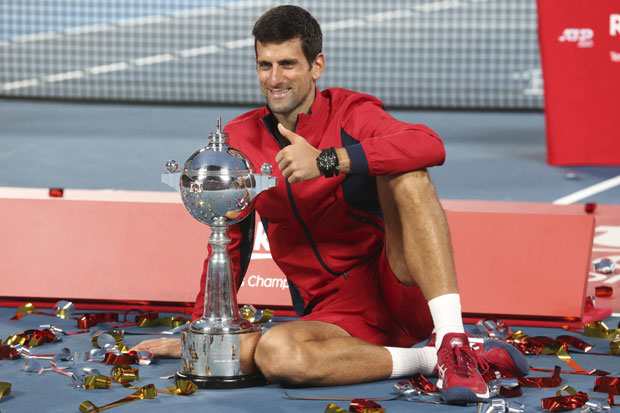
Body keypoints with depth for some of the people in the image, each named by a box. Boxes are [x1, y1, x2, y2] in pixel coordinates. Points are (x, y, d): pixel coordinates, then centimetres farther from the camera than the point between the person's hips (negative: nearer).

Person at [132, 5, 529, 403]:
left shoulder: (349, 113, -3)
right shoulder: (239, 140, 9)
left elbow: (431, 146, -25)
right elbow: (228, 244, 19)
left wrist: (326, 161, -31)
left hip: (399, 291, -2)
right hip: (335, 316, 2)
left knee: (405, 175, -28)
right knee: (273, 353, -33)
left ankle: (454, 345, -35)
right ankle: (429, 360, -20)